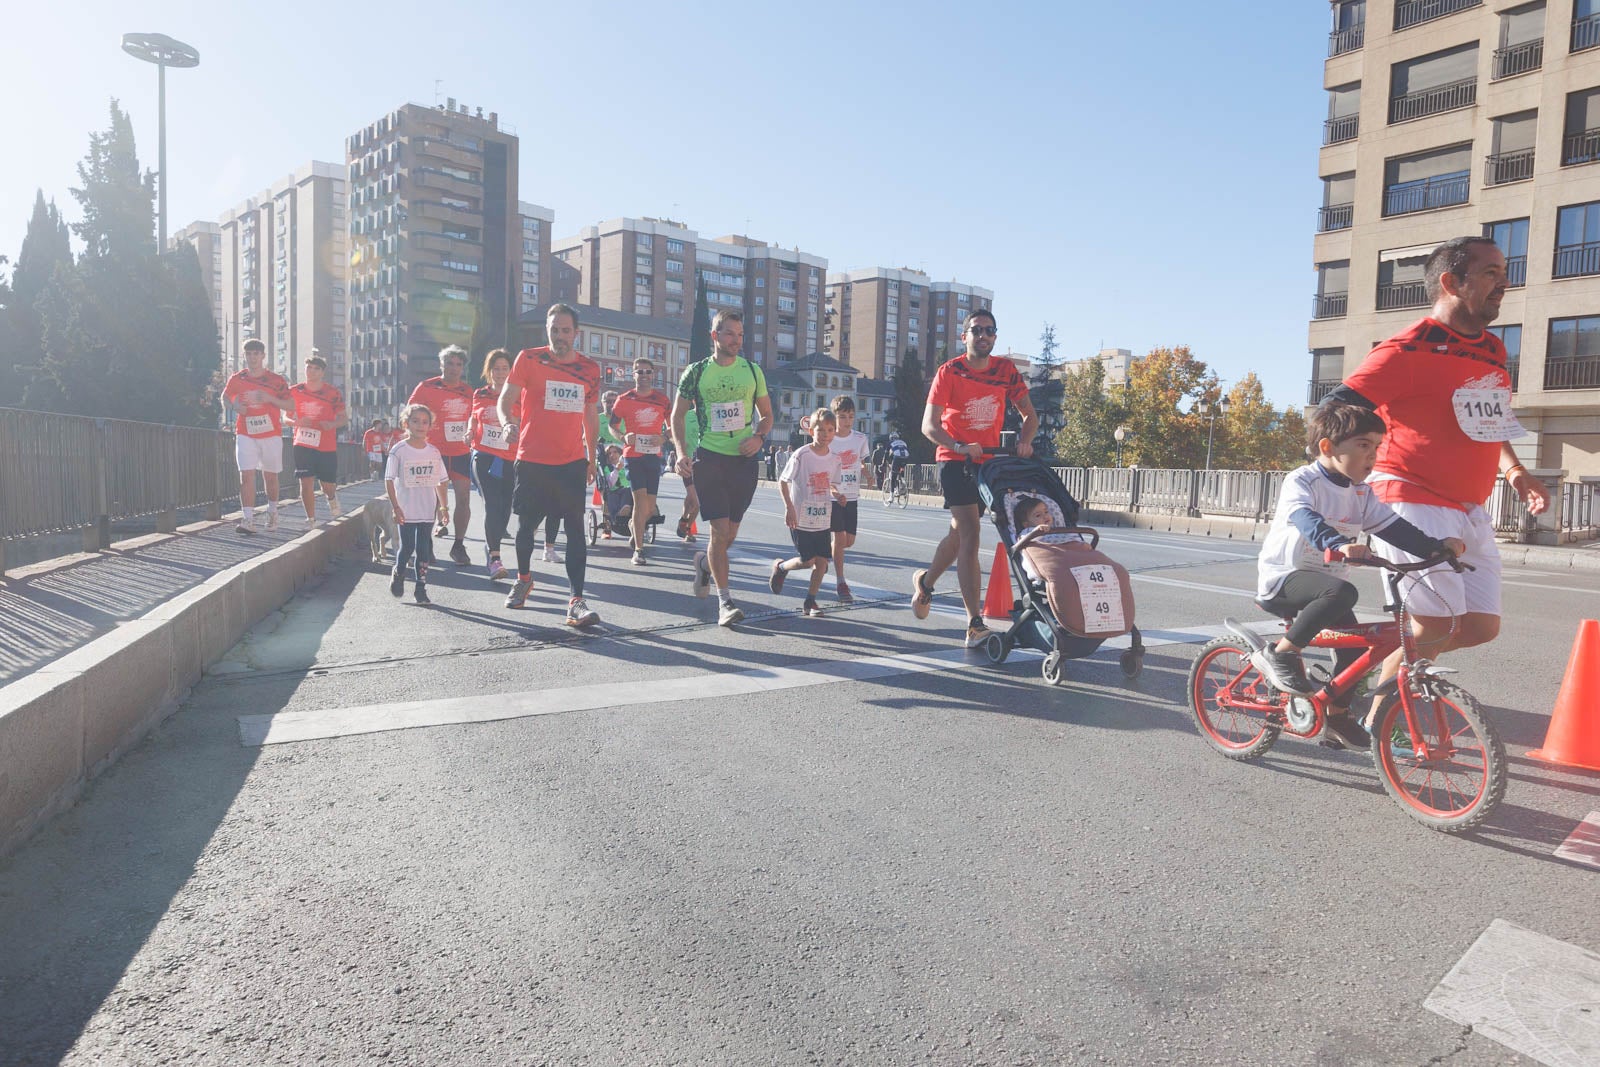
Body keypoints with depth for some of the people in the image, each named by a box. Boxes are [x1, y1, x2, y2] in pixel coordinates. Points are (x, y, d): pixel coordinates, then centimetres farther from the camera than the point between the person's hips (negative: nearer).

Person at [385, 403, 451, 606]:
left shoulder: (433, 451, 5)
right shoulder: (398, 451, -6)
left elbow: (441, 482, 10)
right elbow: (389, 480, -6)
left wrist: (444, 507, 6)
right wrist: (395, 507, -12)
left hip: (427, 511, 3)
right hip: (406, 511, -3)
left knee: (424, 550, 3)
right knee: (406, 548, 3)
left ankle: (421, 589, 10)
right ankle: (398, 575, 32)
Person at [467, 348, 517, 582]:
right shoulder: (479, 395, 7)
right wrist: (470, 432, 5)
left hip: (509, 461, 1)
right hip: (484, 457, 0)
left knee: (504, 508, 8)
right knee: (492, 505, -13)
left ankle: (491, 552, 28)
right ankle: (495, 559, -17)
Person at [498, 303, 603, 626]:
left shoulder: (590, 369, 8)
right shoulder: (528, 359, -1)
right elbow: (506, 399, -2)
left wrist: (592, 458, 18)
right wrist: (508, 422, -24)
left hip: (572, 462, 1)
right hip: (532, 460, -1)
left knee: (575, 528, -8)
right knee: (526, 525, 11)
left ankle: (576, 600, -8)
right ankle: (523, 578, 38)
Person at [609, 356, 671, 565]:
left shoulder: (662, 399, 5)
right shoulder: (624, 399, 0)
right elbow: (613, 426, 9)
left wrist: (662, 438, -7)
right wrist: (624, 437, -12)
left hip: (654, 455, 3)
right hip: (633, 455, -3)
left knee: (650, 507, 6)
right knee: (640, 500, -14)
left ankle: (636, 529, 37)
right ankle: (638, 550, -11)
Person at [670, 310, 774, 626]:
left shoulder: (753, 371, 7)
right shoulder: (696, 372, 1)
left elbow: (767, 415, 15)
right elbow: (677, 416, 6)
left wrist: (758, 437, -6)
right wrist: (681, 453, -8)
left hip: (744, 458, 3)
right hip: (710, 457, -3)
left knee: (731, 532, 8)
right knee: (720, 530, -10)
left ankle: (704, 562, 41)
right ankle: (725, 601, -3)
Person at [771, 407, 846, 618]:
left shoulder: (835, 459, 2)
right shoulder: (801, 456, -13)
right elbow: (782, 481, -5)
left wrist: (837, 496, -7)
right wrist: (789, 508, -14)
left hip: (823, 519, 5)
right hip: (801, 519, -4)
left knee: (822, 561, 0)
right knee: (807, 560, -2)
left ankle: (810, 602, 14)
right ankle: (780, 567, 29)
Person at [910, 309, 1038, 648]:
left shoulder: (1006, 369, 1)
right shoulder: (949, 372, -9)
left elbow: (1029, 415, 5)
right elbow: (929, 425, -15)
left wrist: (1024, 440, -17)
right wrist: (960, 447, -32)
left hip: (987, 461, 5)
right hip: (954, 461, -5)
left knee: (961, 532, 17)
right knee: (970, 535, -16)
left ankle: (925, 581, 45)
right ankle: (975, 625, -18)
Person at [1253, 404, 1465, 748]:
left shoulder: (1361, 493, 7)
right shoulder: (1301, 481, -16)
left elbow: (1392, 526, 2)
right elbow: (1307, 519, -35)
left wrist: (1437, 547, -14)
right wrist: (1339, 544, -53)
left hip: (1323, 579, 8)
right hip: (1282, 577, -8)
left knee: (1354, 642, 0)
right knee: (1342, 592, -34)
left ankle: (1338, 715, 21)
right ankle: (1279, 654, -21)